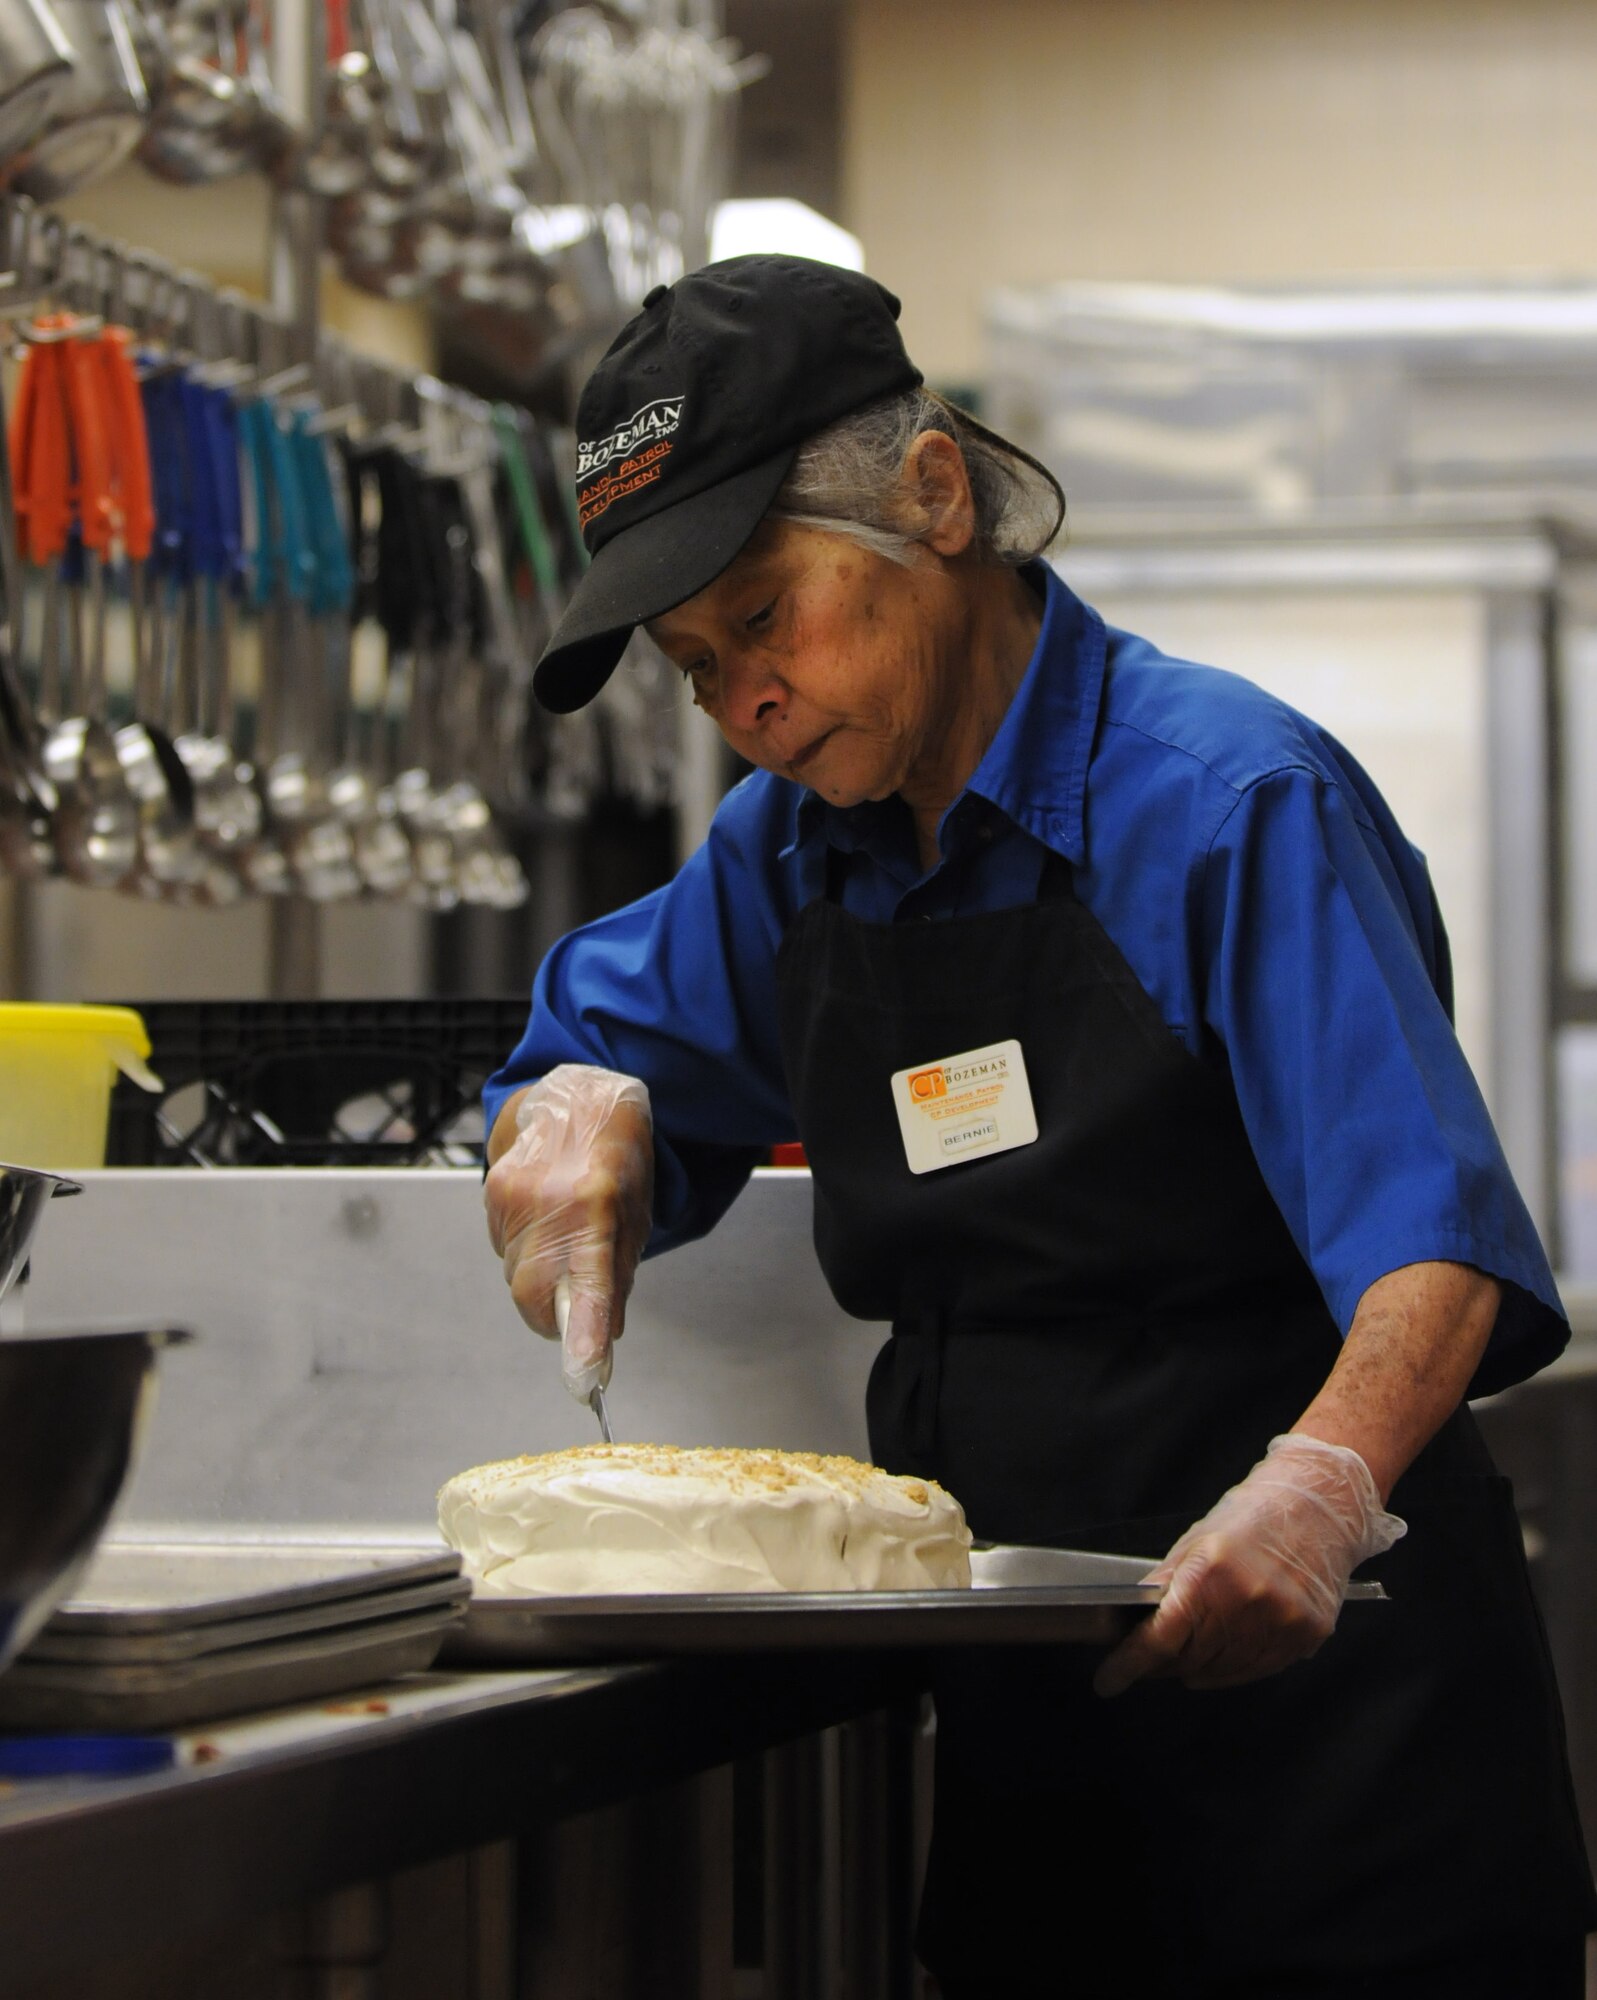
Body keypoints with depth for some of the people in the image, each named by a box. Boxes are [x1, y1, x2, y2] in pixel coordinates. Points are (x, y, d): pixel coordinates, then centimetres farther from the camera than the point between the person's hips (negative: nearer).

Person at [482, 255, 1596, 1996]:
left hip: (1307, 1684, -6)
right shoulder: (792, 853, 8)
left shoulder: (1224, 797, -13)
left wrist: (1314, 1490, -40)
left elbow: (1432, 1237, -21)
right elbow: (600, 1037, 25)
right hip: (1012, 1709, 6)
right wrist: (576, 1113, -1)